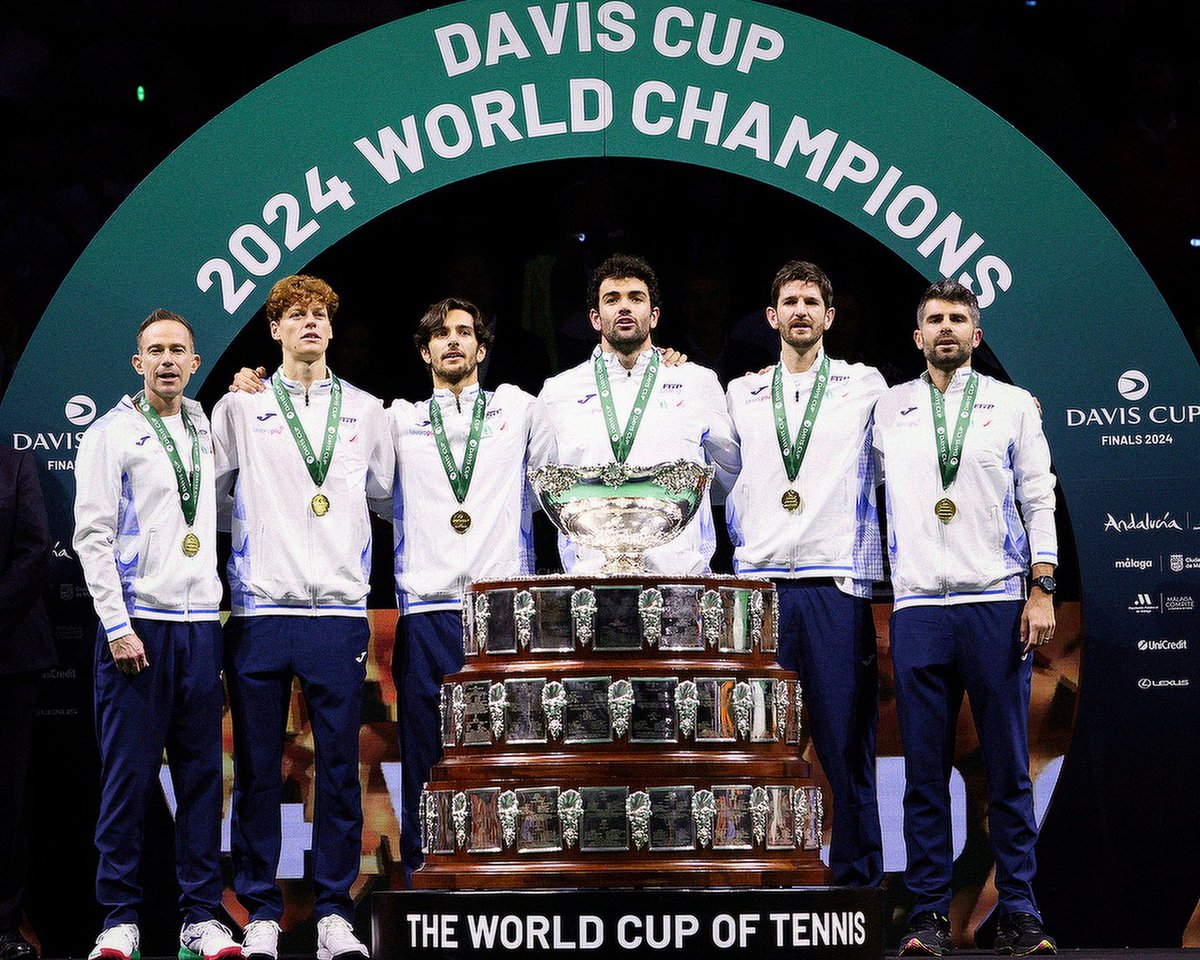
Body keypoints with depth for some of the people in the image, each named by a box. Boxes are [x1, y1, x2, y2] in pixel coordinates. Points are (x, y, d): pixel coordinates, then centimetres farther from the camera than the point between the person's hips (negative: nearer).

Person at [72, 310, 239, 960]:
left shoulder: (207, 431, 16)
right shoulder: (111, 434, 1)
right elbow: (92, 536, -4)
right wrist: (116, 626, -13)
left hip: (201, 624, 5)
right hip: (137, 621, -4)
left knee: (202, 775, 3)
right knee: (128, 776, -4)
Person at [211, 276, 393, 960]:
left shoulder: (367, 411, 13)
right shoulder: (240, 408, 9)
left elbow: (384, 494, 23)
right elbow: (210, 494, 13)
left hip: (340, 609, 1)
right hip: (260, 608, -1)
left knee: (340, 767, 0)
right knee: (257, 769, 1)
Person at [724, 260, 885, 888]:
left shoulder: (865, 386, 11)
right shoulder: (742, 394, 16)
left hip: (836, 584, -2)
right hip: (759, 583, 2)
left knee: (846, 744, -2)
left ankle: (856, 883, 4)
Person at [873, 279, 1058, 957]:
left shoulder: (1014, 405, 10)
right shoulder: (889, 409, 13)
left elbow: (1039, 499, 6)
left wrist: (1043, 590, -4)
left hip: (998, 604, -1)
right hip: (918, 606, 1)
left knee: (1009, 766, -1)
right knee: (925, 768, 1)